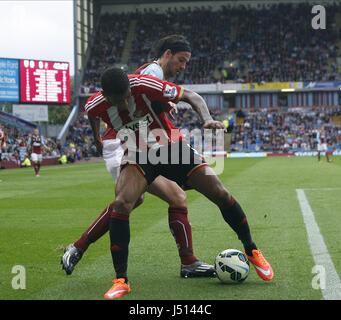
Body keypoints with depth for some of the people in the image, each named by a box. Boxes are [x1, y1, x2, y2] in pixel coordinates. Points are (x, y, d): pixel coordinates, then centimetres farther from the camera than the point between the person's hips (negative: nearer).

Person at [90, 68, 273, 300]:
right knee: (121, 204, -25)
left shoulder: (145, 85, -28)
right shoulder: (96, 107, -20)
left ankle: (252, 251, 17)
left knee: (221, 195, -6)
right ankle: (121, 281, -16)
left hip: (171, 147, 0)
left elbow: (191, 96, -20)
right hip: (139, 156, 1)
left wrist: (207, 119, -38)